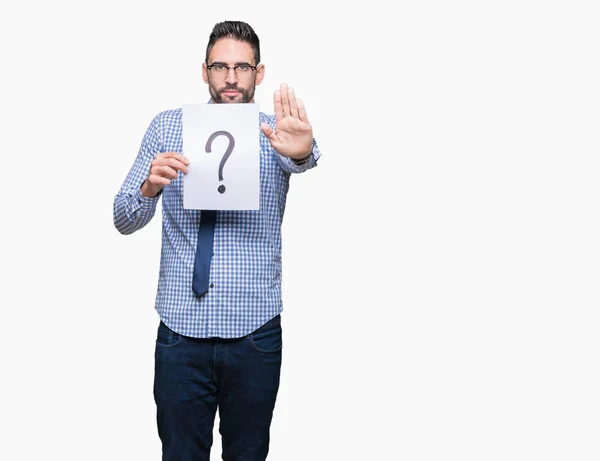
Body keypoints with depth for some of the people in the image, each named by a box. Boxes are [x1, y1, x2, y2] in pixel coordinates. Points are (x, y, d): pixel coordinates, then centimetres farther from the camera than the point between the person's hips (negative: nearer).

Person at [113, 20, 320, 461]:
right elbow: (124, 219, 1)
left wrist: (302, 152, -50)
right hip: (182, 328, 0)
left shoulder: (276, 132, 0)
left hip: (255, 330, 0)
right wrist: (150, 187, -22)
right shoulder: (166, 127, 3)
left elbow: (297, 160, -25)